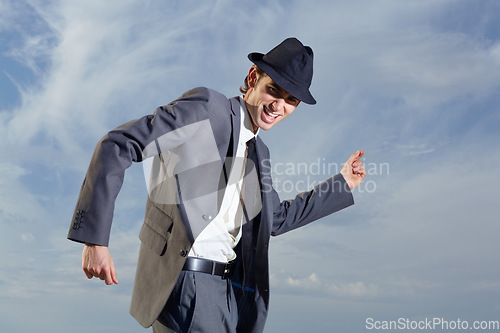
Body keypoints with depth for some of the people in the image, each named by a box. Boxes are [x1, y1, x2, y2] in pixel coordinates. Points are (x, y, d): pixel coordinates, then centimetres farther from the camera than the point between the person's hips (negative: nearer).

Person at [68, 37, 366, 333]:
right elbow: (116, 145, -13)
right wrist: (95, 239, -20)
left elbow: (277, 219, 29)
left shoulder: (259, 153, 16)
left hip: (234, 288, 8)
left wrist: (342, 184, 28)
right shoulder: (205, 107, -7)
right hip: (184, 284, -7)